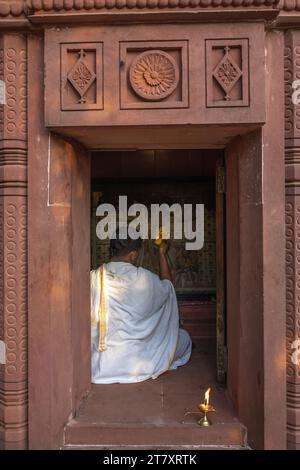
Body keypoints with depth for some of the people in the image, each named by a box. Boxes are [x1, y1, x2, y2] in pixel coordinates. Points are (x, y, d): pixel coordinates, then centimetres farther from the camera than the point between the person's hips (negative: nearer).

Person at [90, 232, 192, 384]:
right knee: (184, 337, 19)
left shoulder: (93, 278, -10)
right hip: (137, 365, -3)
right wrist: (162, 254, 17)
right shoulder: (143, 278, -17)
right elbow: (167, 287, 8)